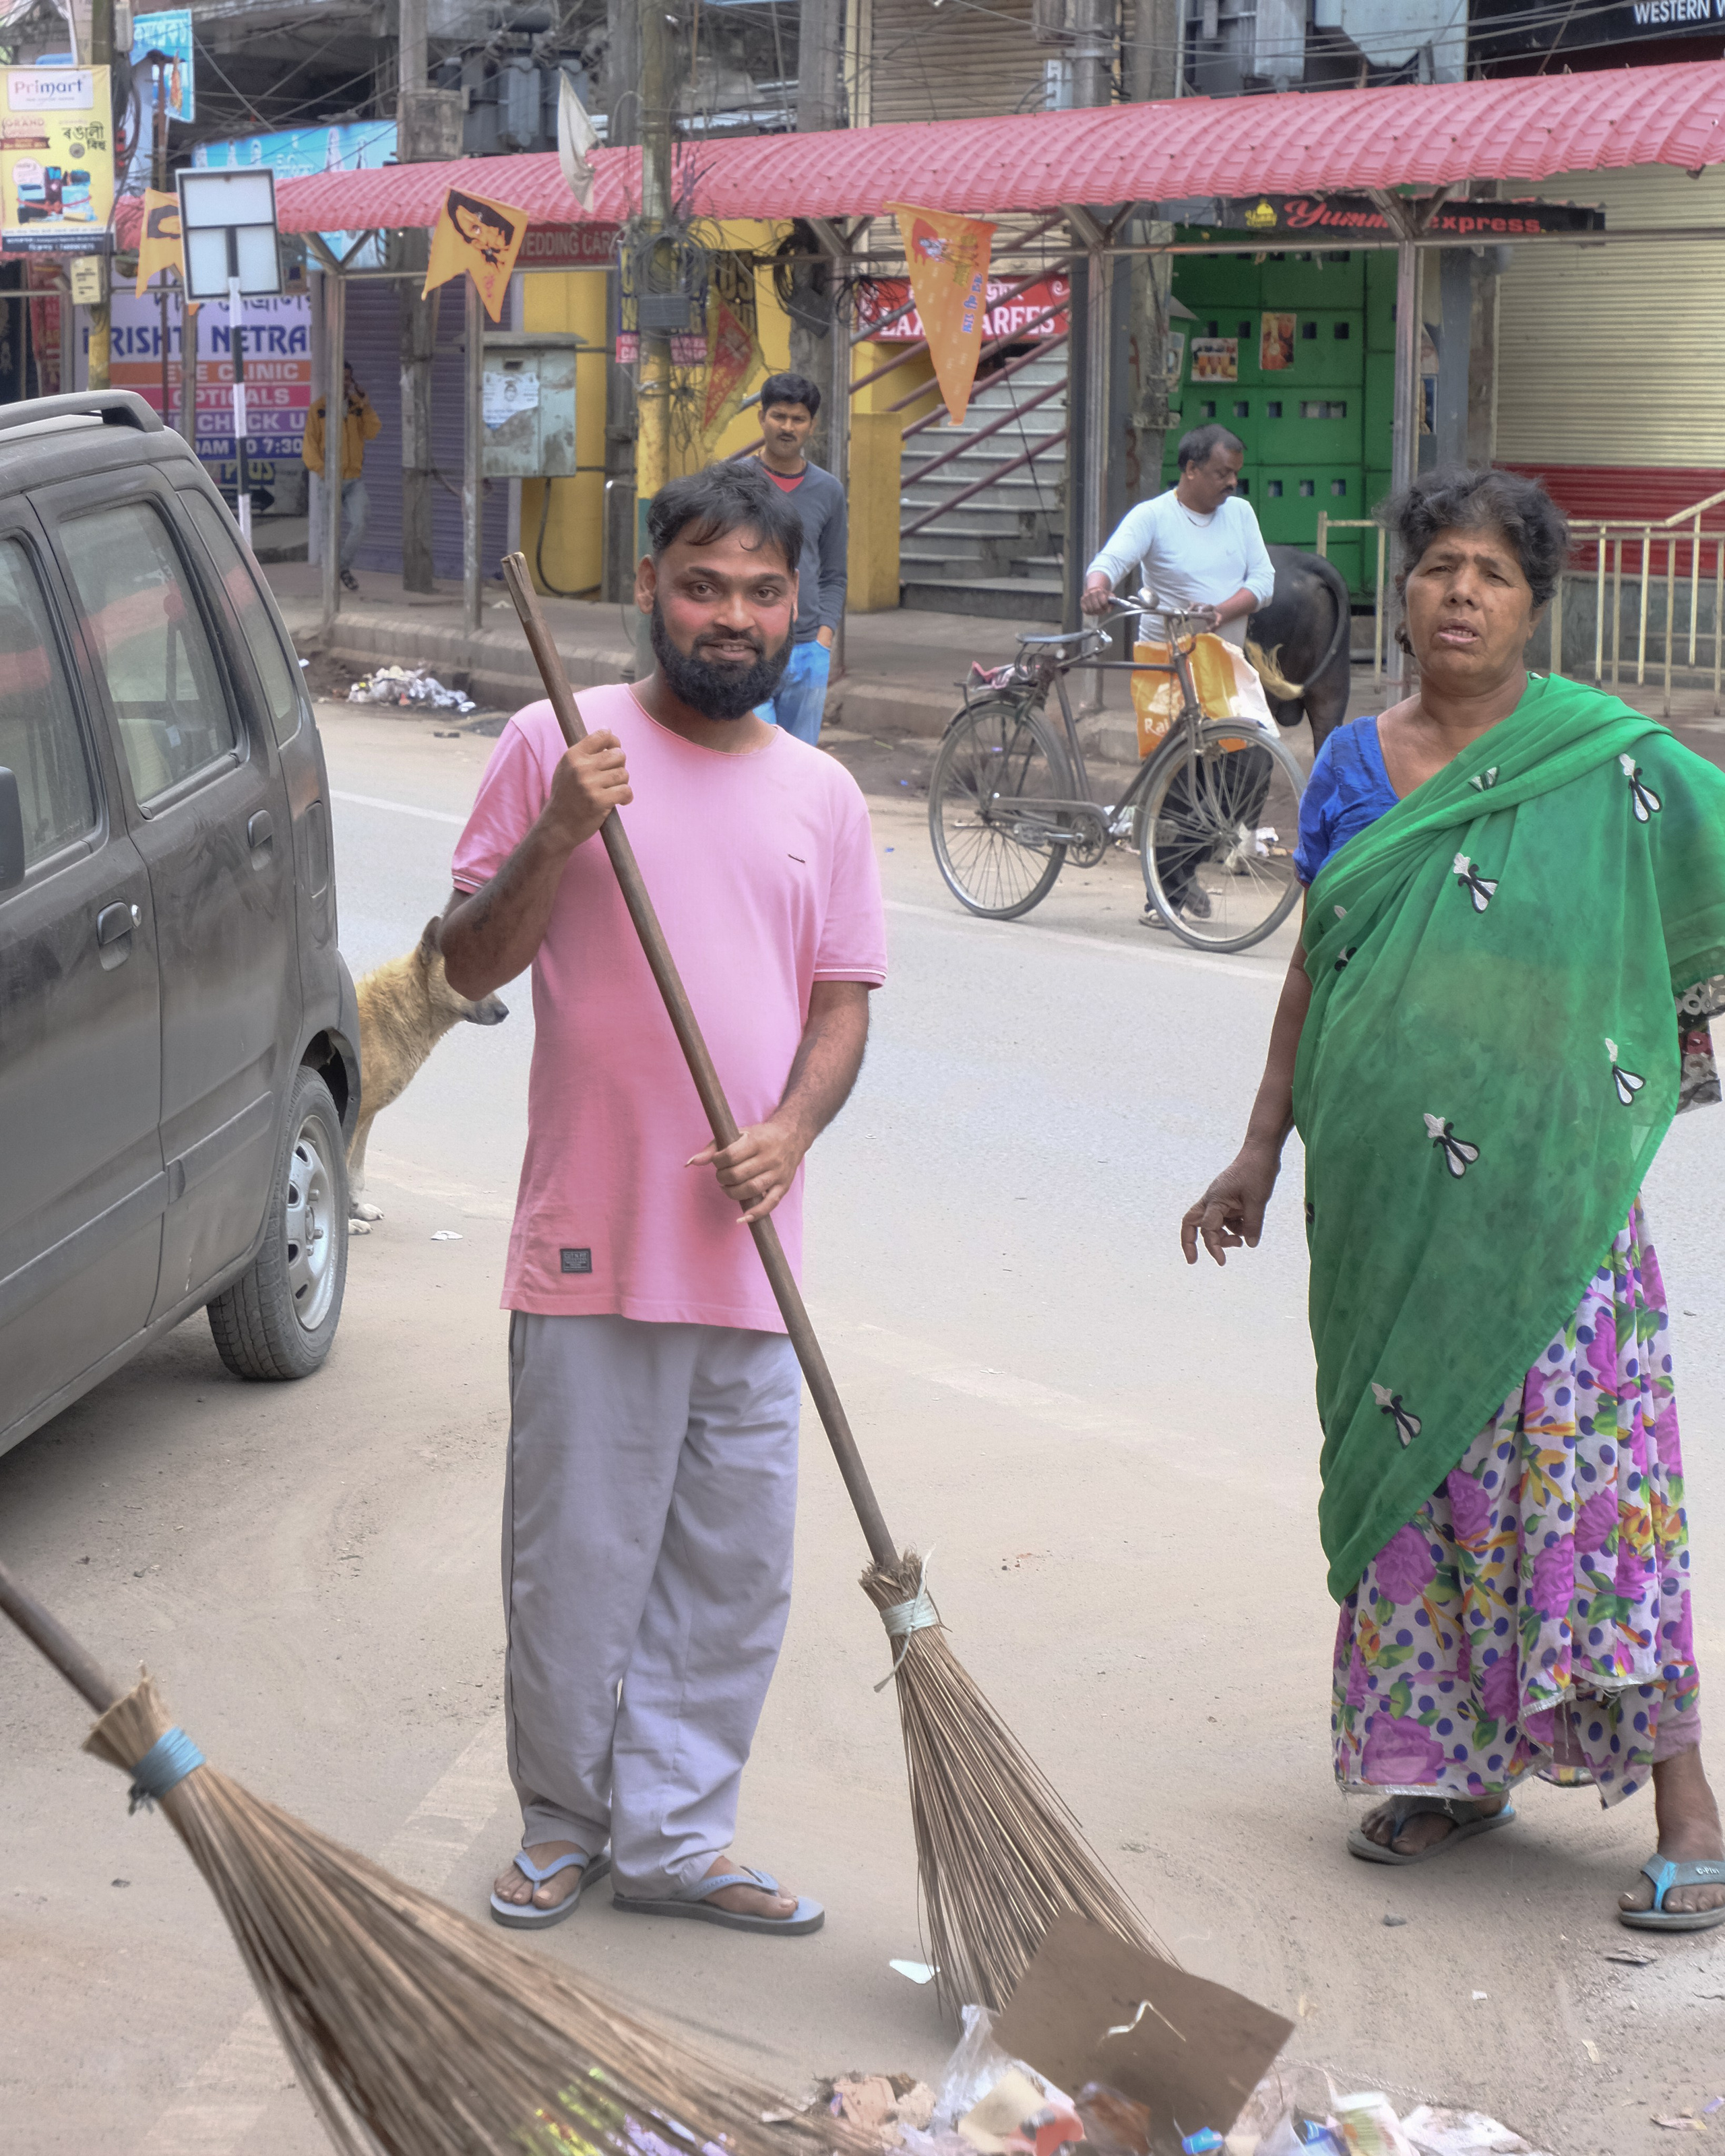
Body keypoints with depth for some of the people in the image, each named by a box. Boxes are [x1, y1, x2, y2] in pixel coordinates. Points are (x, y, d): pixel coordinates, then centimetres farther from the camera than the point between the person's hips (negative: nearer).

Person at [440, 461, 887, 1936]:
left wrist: (791, 1131, -8)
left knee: (733, 1568, 8)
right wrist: (555, 838, -19)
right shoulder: (560, 746, -1)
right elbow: (472, 967, -2)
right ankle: (567, 1821, 23)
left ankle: (673, 1839, 21)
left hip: (744, 1250, 4)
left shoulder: (820, 795, 10)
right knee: (576, 1561, 4)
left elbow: (842, 1003, 11)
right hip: (591, 1245, -3)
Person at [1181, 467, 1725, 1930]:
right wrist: (1263, 1148, 14)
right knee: (1407, 1460, 9)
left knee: (1582, 1460, -7)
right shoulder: (1353, 766, 9)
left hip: (1548, 1189, -5)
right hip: (1384, 1192, 5)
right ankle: (1454, 1766, 23)